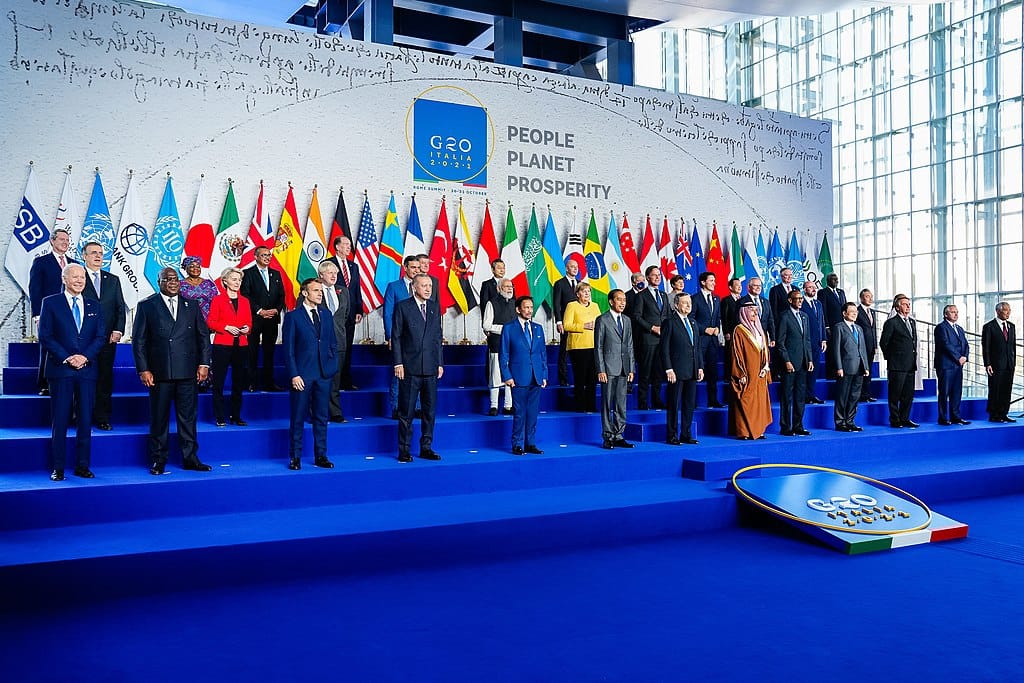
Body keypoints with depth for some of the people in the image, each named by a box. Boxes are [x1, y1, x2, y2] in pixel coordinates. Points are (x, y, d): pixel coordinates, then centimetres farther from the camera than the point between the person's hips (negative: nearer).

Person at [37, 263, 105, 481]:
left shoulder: (94, 306, 13)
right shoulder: (50, 303, 4)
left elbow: (100, 337, 8)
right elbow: (45, 336, -3)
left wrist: (85, 356, -9)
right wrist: (66, 358, -12)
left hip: (87, 369, 3)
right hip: (60, 369, -3)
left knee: (85, 420, 4)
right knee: (60, 420, -1)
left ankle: (82, 465, 12)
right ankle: (57, 468, 6)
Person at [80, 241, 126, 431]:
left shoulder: (113, 280, 14)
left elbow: (120, 307, 12)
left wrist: (118, 330, -1)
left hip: (108, 337, 3)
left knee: (105, 378, 4)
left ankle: (102, 418, 10)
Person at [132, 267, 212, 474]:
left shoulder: (191, 305, 13)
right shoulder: (146, 306, 5)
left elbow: (203, 336, 12)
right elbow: (138, 340, 2)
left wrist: (204, 363, 3)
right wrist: (143, 370, -5)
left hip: (187, 372, 2)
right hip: (159, 372, -2)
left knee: (188, 417, 6)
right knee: (159, 418, 4)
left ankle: (190, 458, 14)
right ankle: (158, 461, 13)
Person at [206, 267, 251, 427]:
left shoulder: (245, 301, 13)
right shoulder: (217, 300, 1)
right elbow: (210, 322, -2)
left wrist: (247, 328, -6)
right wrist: (226, 327, -15)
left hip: (241, 346, 4)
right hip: (222, 345, -4)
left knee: (239, 382, 7)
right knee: (218, 382, -3)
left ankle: (236, 416, 15)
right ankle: (220, 417, 3)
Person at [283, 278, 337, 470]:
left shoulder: (326, 314, 11)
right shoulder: (293, 316, -2)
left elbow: (333, 343, 16)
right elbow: (288, 349, -5)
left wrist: (333, 366, 5)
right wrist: (294, 375, -11)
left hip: (324, 374, 4)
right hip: (302, 375, -4)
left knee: (321, 417, 9)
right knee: (297, 418, 3)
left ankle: (320, 456, 18)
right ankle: (295, 457, 12)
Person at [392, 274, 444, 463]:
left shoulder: (435, 308, 12)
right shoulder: (402, 307, -2)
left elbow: (437, 337, 15)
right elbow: (396, 337, -3)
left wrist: (440, 363, 10)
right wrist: (398, 363, -9)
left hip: (431, 368, 5)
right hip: (410, 368, -4)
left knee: (429, 411, 9)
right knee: (406, 412, 1)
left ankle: (426, 448, 19)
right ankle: (404, 450, 10)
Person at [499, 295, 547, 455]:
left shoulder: (538, 328, 14)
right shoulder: (509, 328, 0)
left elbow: (543, 353, 16)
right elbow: (503, 355, -1)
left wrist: (544, 375, 9)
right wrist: (507, 376, -8)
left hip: (536, 378, 4)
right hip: (519, 378, -4)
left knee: (533, 413, 7)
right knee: (519, 413, -1)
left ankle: (530, 444, 15)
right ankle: (517, 445, 8)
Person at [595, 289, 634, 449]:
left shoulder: (627, 321, 15)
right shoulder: (602, 320, -3)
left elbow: (630, 347, 16)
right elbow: (598, 347, -5)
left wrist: (631, 369, 9)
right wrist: (601, 370, -12)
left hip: (624, 369, 5)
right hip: (609, 368, -5)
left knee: (621, 405, 8)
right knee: (607, 404, -1)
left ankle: (619, 436, 14)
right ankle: (608, 437, 6)